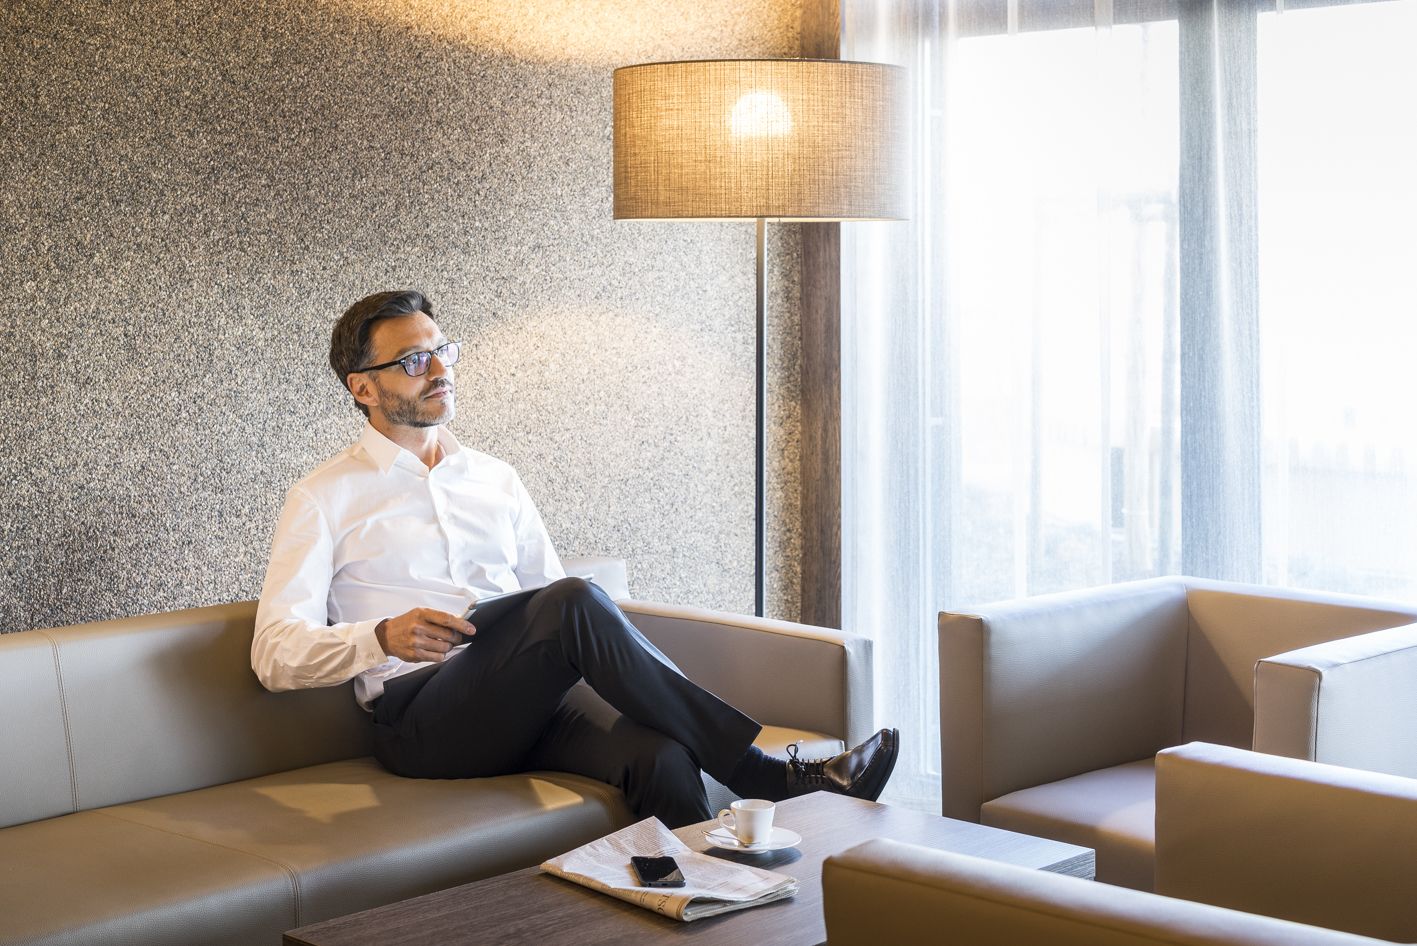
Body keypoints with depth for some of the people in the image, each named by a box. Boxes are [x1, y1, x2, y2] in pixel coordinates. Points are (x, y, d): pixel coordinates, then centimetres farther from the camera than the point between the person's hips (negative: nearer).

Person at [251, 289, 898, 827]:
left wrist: (598, 644, -2)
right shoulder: (325, 498, 9)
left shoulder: (496, 480, 24)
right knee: (573, 604, -32)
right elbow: (275, 653, 0)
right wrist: (383, 637, -19)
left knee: (658, 754, -32)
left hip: (530, 703, 4)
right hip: (423, 718, -4)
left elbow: (550, 597, 23)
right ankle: (769, 776, -28)